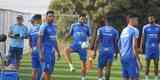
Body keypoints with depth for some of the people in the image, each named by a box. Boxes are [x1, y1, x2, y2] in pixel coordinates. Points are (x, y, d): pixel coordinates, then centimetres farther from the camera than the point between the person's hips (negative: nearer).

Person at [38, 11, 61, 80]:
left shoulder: (54, 26, 12)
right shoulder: (43, 27, -11)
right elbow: (40, 41, -13)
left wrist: (58, 52, 19)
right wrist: (41, 54, -19)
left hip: (52, 52, 8)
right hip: (46, 51, -8)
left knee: (50, 71, 10)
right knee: (46, 70, -7)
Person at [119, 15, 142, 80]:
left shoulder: (123, 31, 15)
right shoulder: (134, 30, -10)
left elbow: (119, 45, 20)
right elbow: (134, 46, -16)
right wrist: (138, 60, -14)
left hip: (123, 56, 8)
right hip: (131, 57, -8)